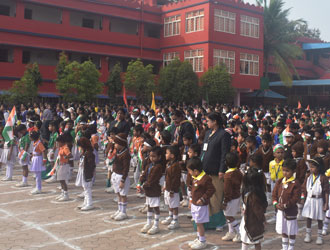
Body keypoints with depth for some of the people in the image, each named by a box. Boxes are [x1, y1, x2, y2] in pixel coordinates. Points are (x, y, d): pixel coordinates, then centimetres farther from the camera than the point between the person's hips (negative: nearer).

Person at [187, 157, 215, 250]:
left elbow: (211, 190, -21)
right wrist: (192, 199, 18)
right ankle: (199, 239, 32)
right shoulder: (195, 178, 6)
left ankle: (202, 242, 14)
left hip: (201, 205, -9)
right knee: (197, 223, 19)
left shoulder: (205, 179, -23)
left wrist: (203, 199, -22)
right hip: (195, 204, 9)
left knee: (199, 223, 1)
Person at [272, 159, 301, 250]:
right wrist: (276, 203, -10)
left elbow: (296, 198, -18)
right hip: (280, 210, 6)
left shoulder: (295, 183, -15)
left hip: (291, 211, -6)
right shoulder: (279, 181, 3)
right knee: (283, 231, 18)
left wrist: (285, 205, -22)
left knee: (291, 232, 9)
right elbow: (274, 193, 6)